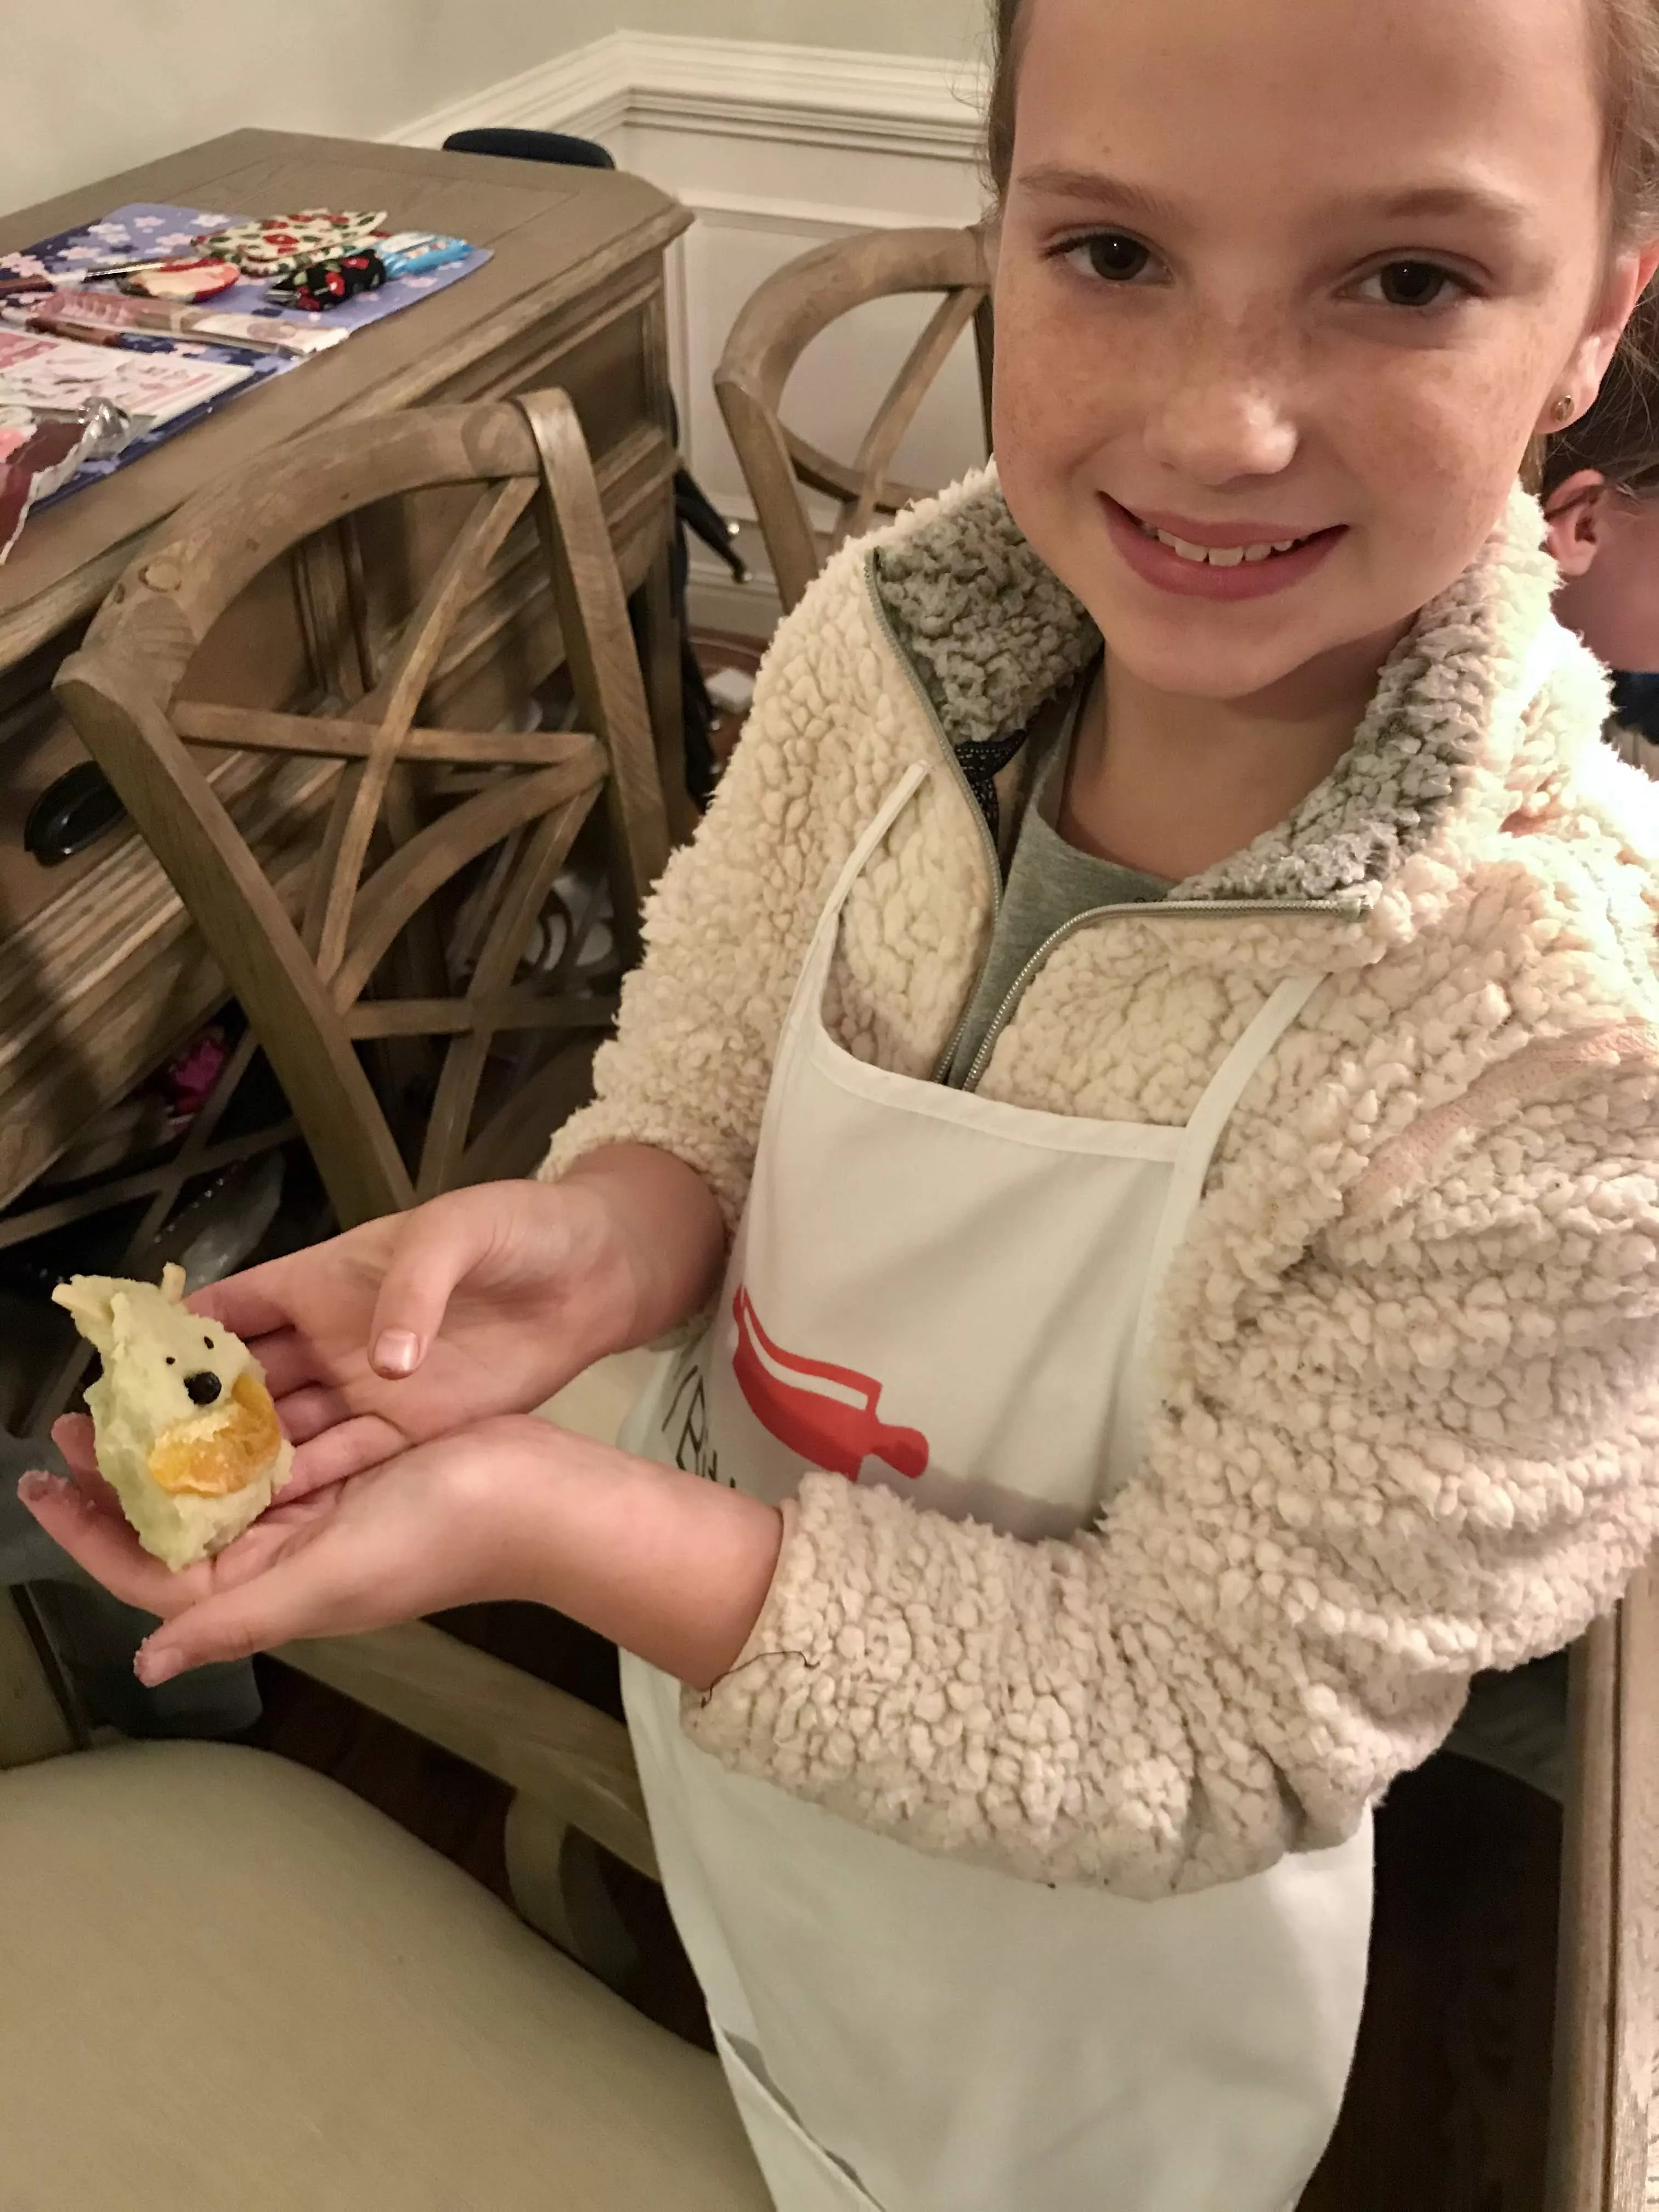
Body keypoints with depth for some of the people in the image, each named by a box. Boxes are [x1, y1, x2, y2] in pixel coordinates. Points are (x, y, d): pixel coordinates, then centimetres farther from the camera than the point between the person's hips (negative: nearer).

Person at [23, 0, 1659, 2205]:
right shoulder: (877, 636, -20)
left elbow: (1190, 1734, -27)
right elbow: (700, 1094, -6)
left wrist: (547, 1519, -37)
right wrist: (605, 1228, -29)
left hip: (1080, 1966, -3)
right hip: (715, 1669, 4)